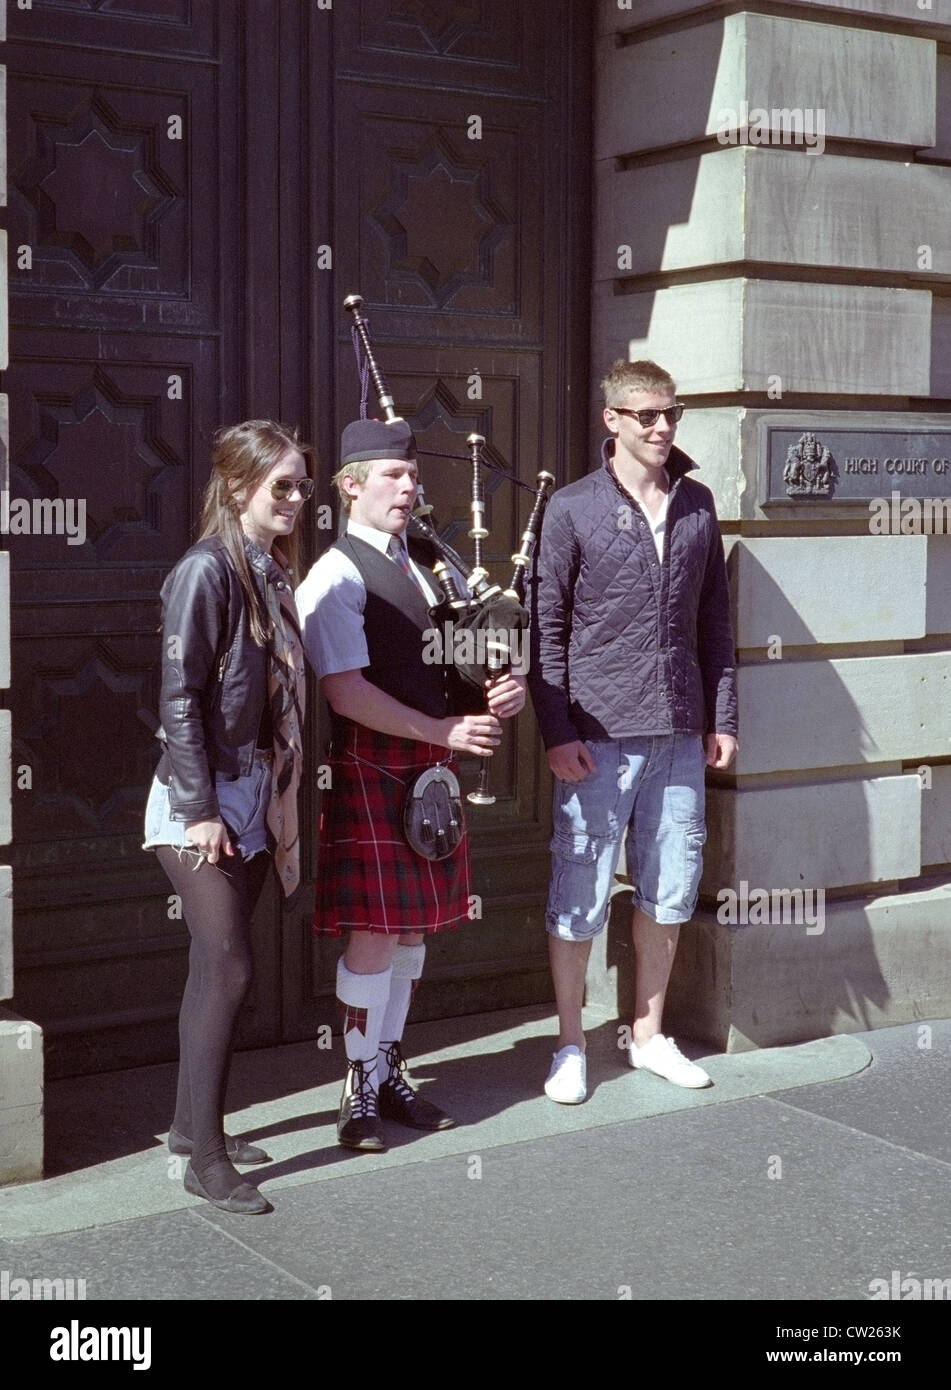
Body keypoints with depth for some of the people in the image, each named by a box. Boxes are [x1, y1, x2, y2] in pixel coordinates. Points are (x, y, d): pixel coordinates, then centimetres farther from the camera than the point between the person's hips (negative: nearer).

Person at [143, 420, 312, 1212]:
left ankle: (193, 1123, 25)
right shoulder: (207, 571, -13)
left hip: (257, 801, 8)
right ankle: (206, 1159, -2)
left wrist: (279, 803, 11)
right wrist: (200, 809, -17)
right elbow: (180, 697, -16)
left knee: (216, 968, 13)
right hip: (205, 803, -8)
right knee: (229, 969, -9)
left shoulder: (274, 573, 10)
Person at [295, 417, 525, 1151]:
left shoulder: (429, 564, 12)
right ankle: (361, 1089, 10)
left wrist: (511, 684, -5)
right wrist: (443, 731, -19)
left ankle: (390, 1071, 26)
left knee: (414, 925, 13)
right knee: (374, 931, -3)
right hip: (371, 767, -7)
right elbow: (346, 691, -20)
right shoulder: (336, 578, -12)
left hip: (433, 766, 7)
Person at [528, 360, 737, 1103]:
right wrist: (557, 732, -9)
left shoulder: (697, 504, 9)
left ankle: (649, 1034, 27)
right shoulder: (573, 509, -3)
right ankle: (571, 1045, 17)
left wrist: (723, 717, 9)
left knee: (671, 889, 10)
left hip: (680, 734, 4)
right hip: (599, 735, -4)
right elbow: (547, 628, -4)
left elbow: (715, 618, 13)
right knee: (580, 893, 2)